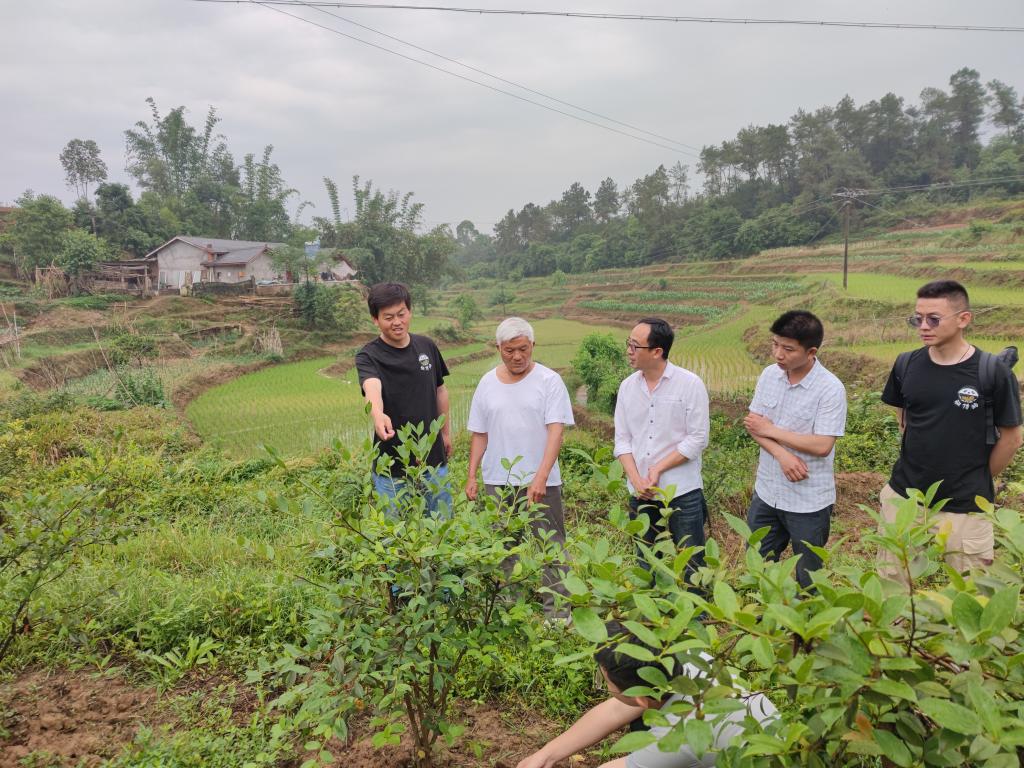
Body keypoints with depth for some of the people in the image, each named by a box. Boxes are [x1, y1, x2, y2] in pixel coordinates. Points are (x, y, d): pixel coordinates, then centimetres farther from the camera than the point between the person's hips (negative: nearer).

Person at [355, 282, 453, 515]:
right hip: (392, 467, -3)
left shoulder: (427, 347, 1)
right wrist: (378, 415, -56)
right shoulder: (368, 356, -14)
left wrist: (446, 430, 16)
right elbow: (372, 388, -35)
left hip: (434, 461, 4)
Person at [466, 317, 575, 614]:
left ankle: (557, 610, 14)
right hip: (497, 482, 4)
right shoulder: (487, 383, 7)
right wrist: (471, 476, 7)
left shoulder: (549, 381, -6)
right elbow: (479, 435, 12)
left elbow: (555, 432, -14)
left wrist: (541, 477, -24)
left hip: (541, 482, -3)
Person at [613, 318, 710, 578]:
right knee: (646, 567, 15)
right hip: (640, 494, 5)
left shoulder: (690, 384, -9)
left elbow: (697, 439, -11)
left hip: (682, 492, -4)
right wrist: (636, 479, -9)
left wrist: (658, 469, -14)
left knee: (690, 567, 2)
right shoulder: (628, 386, 5)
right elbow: (622, 439, 5)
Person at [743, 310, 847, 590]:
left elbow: (822, 445, -23)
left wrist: (770, 430, -15)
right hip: (767, 491, 5)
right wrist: (781, 454, -20)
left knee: (808, 576, 13)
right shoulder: (769, 375, -2)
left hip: (809, 501, -5)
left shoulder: (831, 389, -18)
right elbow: (753, 424, -2)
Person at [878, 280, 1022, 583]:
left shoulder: (993, 372, -12)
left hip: (966, 508, -3)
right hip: (903, 497, 3)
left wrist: (978, 481, 7)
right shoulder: (906, 364, -2)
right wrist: (923, 463, 12)